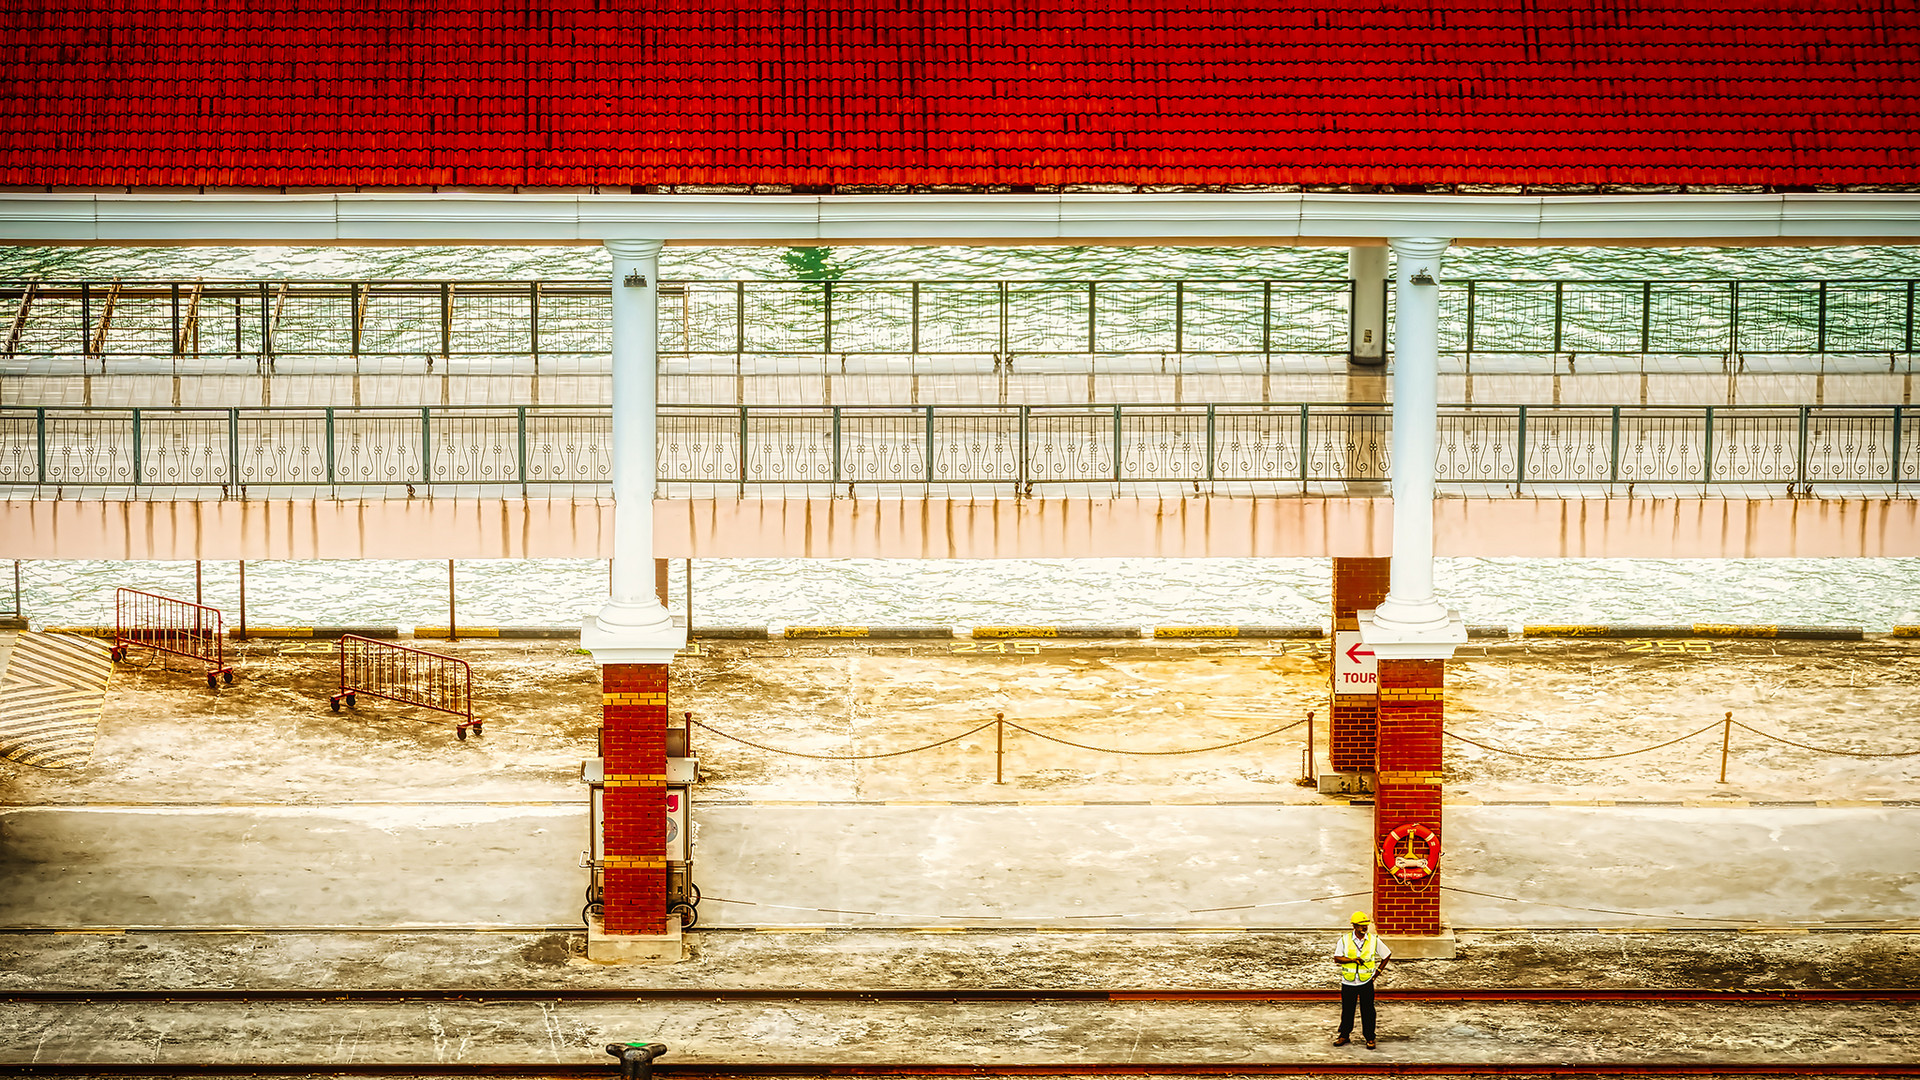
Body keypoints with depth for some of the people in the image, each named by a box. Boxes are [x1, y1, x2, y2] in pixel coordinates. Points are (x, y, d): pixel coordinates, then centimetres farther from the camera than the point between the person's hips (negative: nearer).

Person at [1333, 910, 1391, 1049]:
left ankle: (1370, 1038, 15)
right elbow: (1337, 958, -7)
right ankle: (1344, 1036, 24)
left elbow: (1387, 955, 10)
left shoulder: (1374, 940, -2)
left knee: (1368, 1011, 3)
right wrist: (1353, 960, -20)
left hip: (1366, 982, 0)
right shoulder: (1345, 939, -4)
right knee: (1347, 1010, 9)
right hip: (1348, 982, 0)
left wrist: (1378, 972, 7)